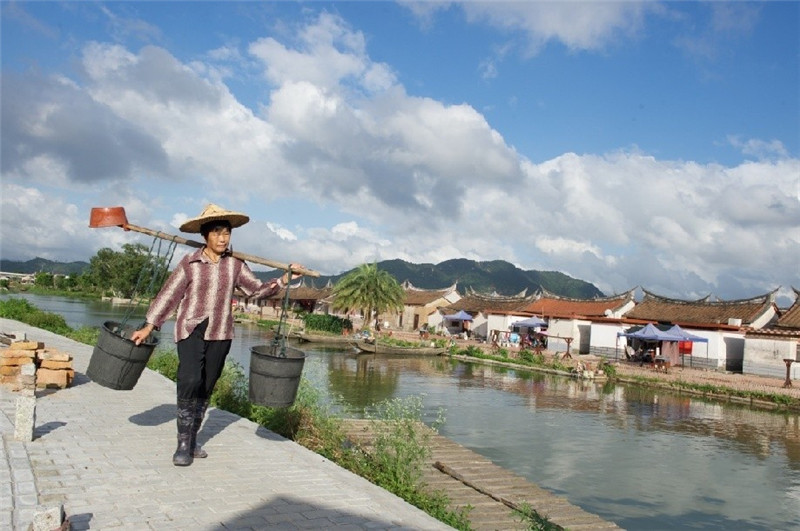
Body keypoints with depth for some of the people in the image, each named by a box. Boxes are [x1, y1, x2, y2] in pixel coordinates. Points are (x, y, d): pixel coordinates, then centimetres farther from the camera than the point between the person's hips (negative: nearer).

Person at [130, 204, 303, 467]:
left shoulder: (235, 264, 4)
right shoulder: (190, 263, -3)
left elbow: (257, 289, 10)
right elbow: (169, 295, -1)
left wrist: (284, 279, 0)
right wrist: (148, 327, -2)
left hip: (220, 333, 3)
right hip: (191, 329, -3)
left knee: (206, 389, 9)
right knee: (190, 381, -21)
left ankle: (191, 440, 25)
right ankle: (183, 444, -8)